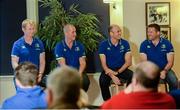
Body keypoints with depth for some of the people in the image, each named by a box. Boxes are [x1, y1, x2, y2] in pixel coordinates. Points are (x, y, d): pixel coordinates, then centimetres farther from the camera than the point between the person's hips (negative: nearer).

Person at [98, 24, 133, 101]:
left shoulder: (125, 43, -3)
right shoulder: (103, 45, -7)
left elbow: (128, 62, -5)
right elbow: (104, 64, -10)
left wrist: (117, 72, -20)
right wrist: (112, 76, -26)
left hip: (121, 69, 1)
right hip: (109, 70, -1)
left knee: (132, 76, -28)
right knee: (102, 80, -32)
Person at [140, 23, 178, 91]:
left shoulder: (167, 44, -2)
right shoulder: (144, 44, 0)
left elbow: (170, 62, -3)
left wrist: (164, 71, -21)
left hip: (165, 70, 0)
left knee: (174, 82, -28)